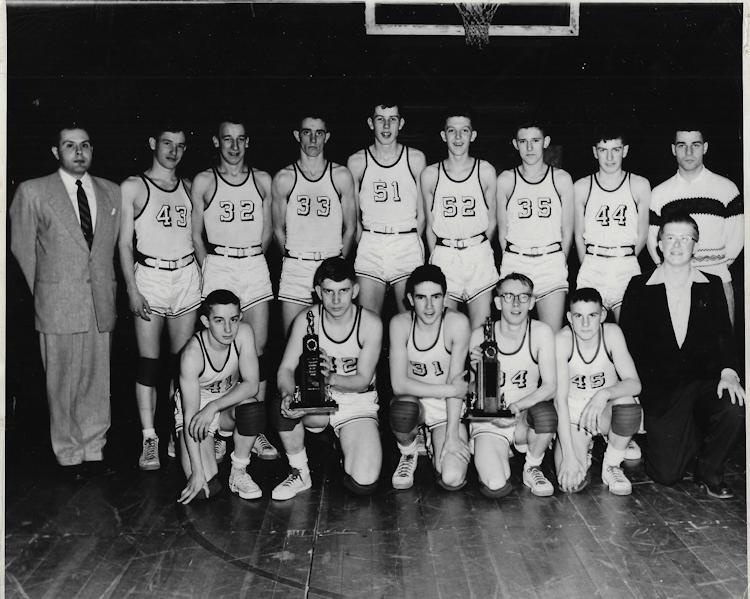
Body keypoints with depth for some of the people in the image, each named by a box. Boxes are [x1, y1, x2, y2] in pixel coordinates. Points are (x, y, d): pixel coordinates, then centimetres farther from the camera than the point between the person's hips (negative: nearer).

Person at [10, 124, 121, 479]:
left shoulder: (111, 193, 10)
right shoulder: (32, 193, 0)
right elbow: (23, 249, 5)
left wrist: (108, 289, 10)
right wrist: (42, 293, 8)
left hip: (101, 303, 3)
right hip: (57, 304, -3)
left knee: (98, 380, 7)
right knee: (62, 382, 4)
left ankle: (93, 449, 21)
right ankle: (69, 454, 17)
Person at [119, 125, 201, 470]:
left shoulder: (187, 186, 13)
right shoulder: (133, 186, 2)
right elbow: (124, 243, -1)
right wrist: (132, 289, -10)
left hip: (187, 276, 3)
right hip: (149, 276, -3)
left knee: (182, 360, 4)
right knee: (148, 361, -3)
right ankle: (149, 440, 1)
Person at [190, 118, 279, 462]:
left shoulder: (262, 180, 10)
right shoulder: (204, 181, 4)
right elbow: (195, 235, 5)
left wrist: (251, 259, 8)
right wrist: (210, 269, -1)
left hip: (255, 267, 2)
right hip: (217, 267, -2)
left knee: (258, 350, -1)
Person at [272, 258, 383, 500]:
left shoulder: (370, 323, -12)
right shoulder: (306, 319, -7)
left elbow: (363, 381, -10)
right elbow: (286, 368, -9)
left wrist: (330, 378, -31)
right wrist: (288, 395, -32)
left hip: (358, 403, -1)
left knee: (363, 484, -21)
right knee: (283, 406, -34)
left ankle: (345, 446, 16)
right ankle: (300, 473, -8)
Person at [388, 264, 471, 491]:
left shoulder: (457, 323, -17)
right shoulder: (400, 323, -14)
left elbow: (455, 382, -15)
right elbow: (399, 384, -19)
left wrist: (452, 435, -18)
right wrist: (449, 390, -22)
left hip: (447, 407, -1)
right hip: (413, 400, 1)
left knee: (452, 480, -22)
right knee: (402, 411, -37)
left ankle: (438, 448, 16)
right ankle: (408, 453, -1)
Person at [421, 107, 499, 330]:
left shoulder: (486, 171, 2)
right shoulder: (430, 174, 3)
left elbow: (491, 221, 10)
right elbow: (430, 225, 9)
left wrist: (477, 249, 7)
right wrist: (435, 259, 5)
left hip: (480, 256, 0)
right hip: (443, 257, 0)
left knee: (481, 330, 0)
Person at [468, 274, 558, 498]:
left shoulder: (541, 332, -7)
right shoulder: (480, 335, -6)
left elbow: (550, 386, -10)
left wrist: (516, 407, -25)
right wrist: (476, 370, -21)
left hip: (526, 419, 1)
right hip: (488, 420, 0)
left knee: (546, 412, -35)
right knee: (496, 487, -23)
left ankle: (532, 467, -2)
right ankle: (500, 453, 16)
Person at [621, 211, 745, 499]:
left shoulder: (712, 286, 10)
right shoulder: (639, 288, 5)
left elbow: (723, 333, 2)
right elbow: (627, 342, 3)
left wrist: (728, 371, -17)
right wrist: (639, 387, -7)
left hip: (705, 380, 1)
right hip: (660, 390, -1)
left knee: (734, 410, -32)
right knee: (666, 473, -10)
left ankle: (709, 470, -1)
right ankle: (694, 437, 27)